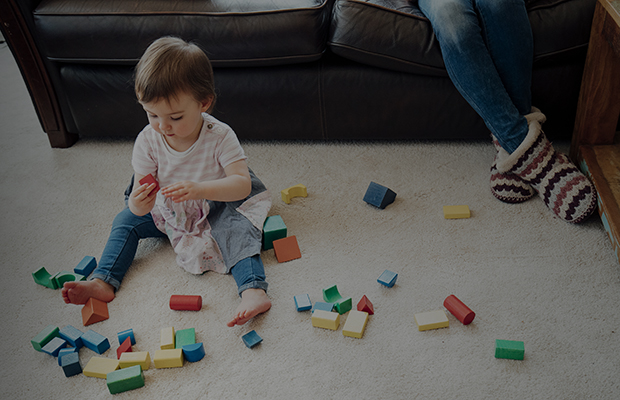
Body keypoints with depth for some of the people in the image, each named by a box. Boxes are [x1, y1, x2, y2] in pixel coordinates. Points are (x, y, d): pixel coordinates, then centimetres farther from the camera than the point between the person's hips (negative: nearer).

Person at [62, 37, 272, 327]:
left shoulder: (219, 137, -26)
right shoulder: (148, 140, -18)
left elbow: (243, 184, -33)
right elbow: (140, 195, -17)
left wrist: (199, 189, -49)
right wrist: (139, 203, -44)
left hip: (216, 209, -4)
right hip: (168, 212, 4)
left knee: (237, 227, -31)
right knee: (126, 220, -9)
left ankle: (253, 290, -44)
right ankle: (103, 282, -10)